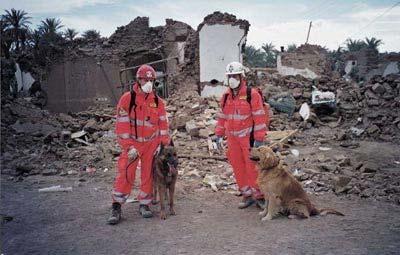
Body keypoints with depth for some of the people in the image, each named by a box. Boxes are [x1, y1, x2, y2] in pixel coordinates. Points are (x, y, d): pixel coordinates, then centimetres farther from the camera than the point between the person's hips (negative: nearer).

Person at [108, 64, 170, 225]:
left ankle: (144, 205, 19)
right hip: (132, 143, -3)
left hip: (151, 143, 3)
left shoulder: (158, 101, 2)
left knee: (148, 174, 6)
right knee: (124, 174, -9)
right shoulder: (127, 99, -9)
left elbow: (163, 124, 7)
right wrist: (129, 147, -16)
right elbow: (122, 125, -11)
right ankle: (116, 208, -4)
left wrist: (164, 144, 3)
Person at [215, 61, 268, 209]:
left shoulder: (252, 94, -9)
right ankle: (247, 195, 19)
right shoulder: (225, 97, 10)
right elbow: (222, 117, 18)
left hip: (248, 138, -6)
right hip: (232, 138, 6)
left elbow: (260, 117, -11)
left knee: (252, 166, -4)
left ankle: (259, 196, 8)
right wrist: (219, 135, 13)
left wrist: (259, 139, -14)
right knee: (238, 167, 8)